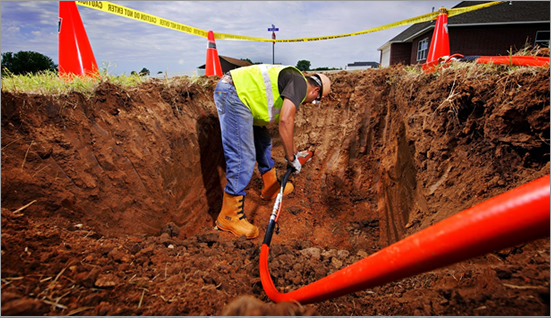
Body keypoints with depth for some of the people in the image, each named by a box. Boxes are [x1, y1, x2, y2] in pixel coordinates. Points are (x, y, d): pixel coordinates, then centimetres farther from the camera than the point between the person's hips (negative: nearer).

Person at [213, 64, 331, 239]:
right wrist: (291, 158, -11)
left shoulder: (290, 81, 23)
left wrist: (294, 151, 43)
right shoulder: (299, 82, -7)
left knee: (263, 141, 20)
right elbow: (285, 121, -21)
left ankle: (271, 187, 37)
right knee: (243, 157, -13)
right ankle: (229, 216, -2)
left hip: (233, 94, 11)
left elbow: (285, 123, 35)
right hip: (233, 94, -11)